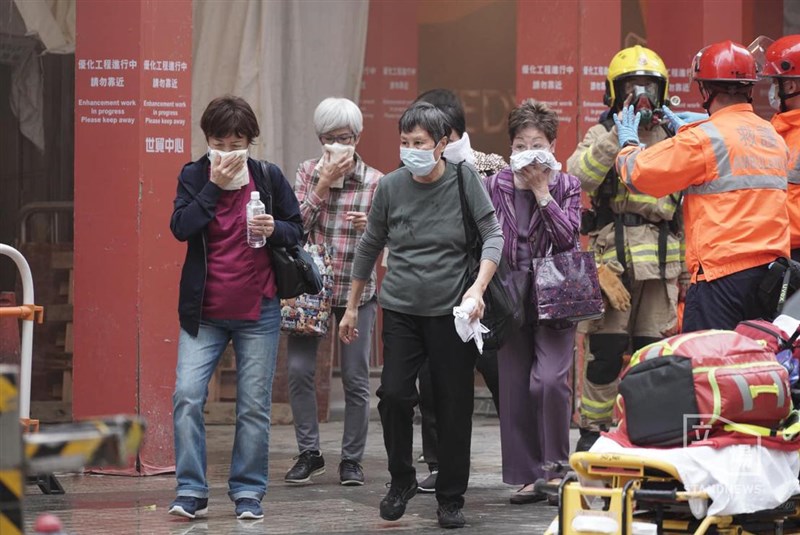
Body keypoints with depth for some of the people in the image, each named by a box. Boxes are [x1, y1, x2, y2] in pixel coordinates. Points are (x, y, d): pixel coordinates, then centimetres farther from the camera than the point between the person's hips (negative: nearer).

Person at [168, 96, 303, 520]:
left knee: (254, 407, 4)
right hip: (203, 311, 0)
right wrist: (216, 185, -17)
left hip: (258, 311, 0)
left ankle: (248, 492, 13)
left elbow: (297, 230, 8)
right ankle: (191, 492, -5)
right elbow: (181, 227, -12)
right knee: (187, 397, -11)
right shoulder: (194, 176, 1)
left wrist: (274, 229, -14)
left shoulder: (269, 177, 2)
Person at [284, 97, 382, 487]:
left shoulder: (375, 182, -2)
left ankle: (352, 459, 12)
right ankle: (309, 454, 8)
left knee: (356, 378, 1)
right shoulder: (307, 173, 4)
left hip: (356, 290, -1)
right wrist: (323, 184, -13)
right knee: (299, 370, -5)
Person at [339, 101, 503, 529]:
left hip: (452, 312, -1)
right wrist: (352, 307, 16)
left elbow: (493, 236, -3)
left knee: (454, 405, 1)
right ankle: (401, 479, 11)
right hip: (401, 310, 1)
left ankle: (451, 498, 14)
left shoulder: (464, 180, -4)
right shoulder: (390, 187, 1)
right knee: (394, 394, -12)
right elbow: (369, 247, 12)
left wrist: (477, 289, -17)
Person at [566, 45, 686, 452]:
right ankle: (593, 429, 4)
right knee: (607, 348, -6)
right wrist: (618, 135, -19)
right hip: (613, 256, -3)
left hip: (661, 261, 3)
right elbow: (580, 176, -14)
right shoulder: (602, 135, 7)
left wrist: (686, 269, 15)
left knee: (652, 349, 3)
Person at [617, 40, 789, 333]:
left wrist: (628, 142, 18)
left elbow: (639, 174, -3)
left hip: (723, 272, -7)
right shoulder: (774, 138, 13)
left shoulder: (703, 139, -10)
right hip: (772, 267, 7)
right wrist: (685, 131, 37)